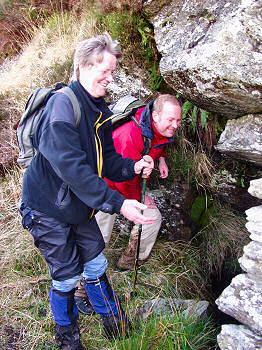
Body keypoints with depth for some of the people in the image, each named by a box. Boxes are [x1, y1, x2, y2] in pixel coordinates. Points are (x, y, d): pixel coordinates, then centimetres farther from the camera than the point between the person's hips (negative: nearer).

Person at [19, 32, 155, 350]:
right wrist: (117, 204, -34)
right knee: (67, 277, 6)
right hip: (47, 208, -7)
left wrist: (133, 167, -13)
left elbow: (105, 158, 8)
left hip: (79, 206, 7)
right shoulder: (63, 103, -25)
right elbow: (72, 167, -33)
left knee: (96, 265, 16)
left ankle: (112, 319, 40)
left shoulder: (99, 109, 4)